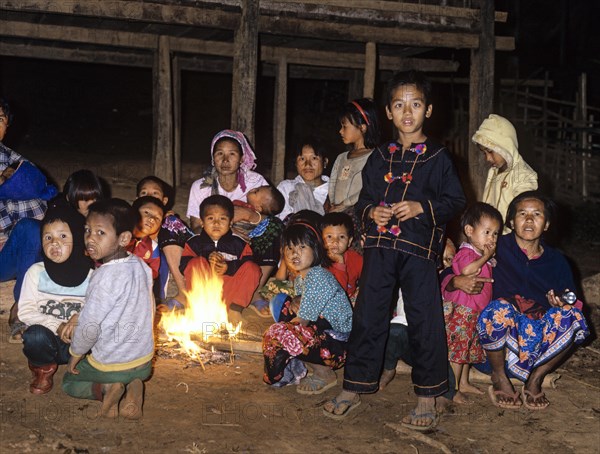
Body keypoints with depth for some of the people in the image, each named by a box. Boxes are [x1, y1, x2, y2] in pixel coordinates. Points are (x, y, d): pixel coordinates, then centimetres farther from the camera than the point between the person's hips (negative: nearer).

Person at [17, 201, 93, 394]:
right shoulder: (36, 272, -5)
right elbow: (25, 312, -10)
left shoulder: (90, 275, -5)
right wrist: (56, 326, -22)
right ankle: (43, 368, 1)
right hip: (48, 339, 0)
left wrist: (80, 318, -27)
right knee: (36, 336, -33)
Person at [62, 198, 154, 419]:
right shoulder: (142, 266, -5)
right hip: (144, 361, 5)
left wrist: (75, 354, -3)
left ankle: (105, 388, -5)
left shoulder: (105, 276, -27)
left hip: (110, 364, -5)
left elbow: (89, 326, -23)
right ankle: (133, 386, 5)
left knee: (68, 381, 23)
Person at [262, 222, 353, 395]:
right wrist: (295, 303, -2)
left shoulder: (317, 277, -21)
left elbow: (303, 321, -18)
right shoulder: (300, 278, 10)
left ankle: (325, 375, -3)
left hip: (340, 344, -10)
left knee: (277, 335, -20)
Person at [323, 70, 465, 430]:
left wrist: (422, 207, -13)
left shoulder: (438, 157, 2)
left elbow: (456, 201, 1)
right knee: (368, 315, 7)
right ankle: (354, 389, 19)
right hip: (380, 246, 4)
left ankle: (427, 398, 12)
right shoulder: (379, 157, 13)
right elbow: (364, 198, 20)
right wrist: (371, 211, -2)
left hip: (419, 248, -3)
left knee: (425, 320, -1)